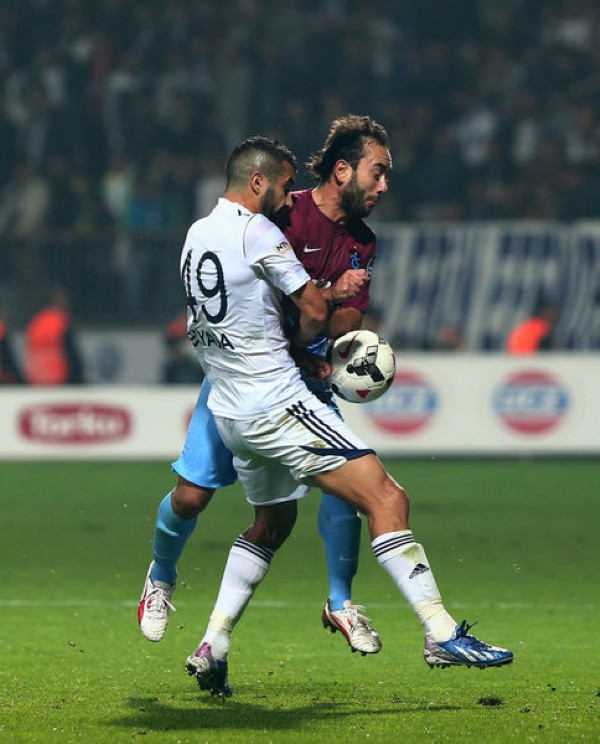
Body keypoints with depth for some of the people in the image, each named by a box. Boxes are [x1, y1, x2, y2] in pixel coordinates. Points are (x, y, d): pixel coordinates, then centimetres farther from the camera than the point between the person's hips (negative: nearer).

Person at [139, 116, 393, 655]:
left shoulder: (362, 243, 4)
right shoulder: (281, 216, -15)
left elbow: (348, 319, -2)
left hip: (305, 376, 4)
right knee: (191, 496, -5)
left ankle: (341, 603, 2)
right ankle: (161, 580, 26)